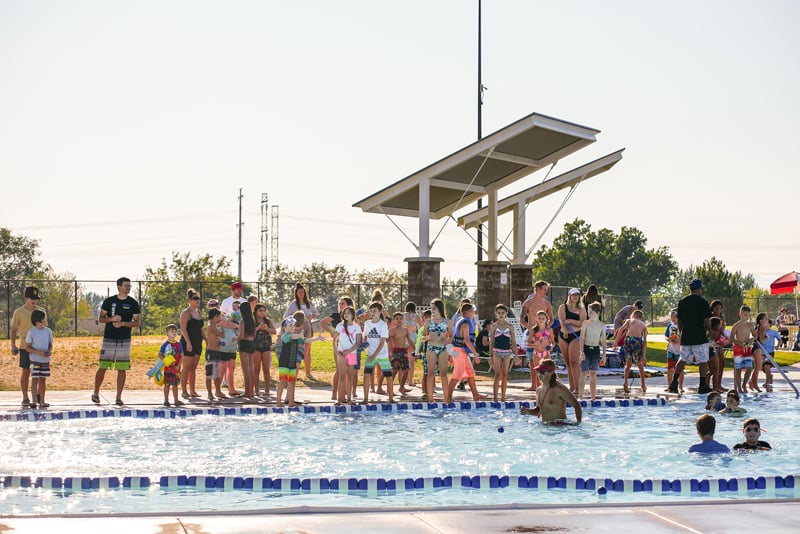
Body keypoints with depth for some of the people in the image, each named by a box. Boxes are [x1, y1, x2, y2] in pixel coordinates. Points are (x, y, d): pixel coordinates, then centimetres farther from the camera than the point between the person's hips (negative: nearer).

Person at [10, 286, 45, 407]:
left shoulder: (41, 311, 8)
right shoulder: (19, 312, -3)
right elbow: (14, 330, 2)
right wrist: (13, 345, -5)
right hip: (25, 347, -3)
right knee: (25, 372, 2)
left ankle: (35, 396, 12)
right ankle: (25, 398, 9)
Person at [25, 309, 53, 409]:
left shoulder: (48, 331, 2)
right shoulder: (31, 332, -10)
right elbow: (27, 347, -8)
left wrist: (50, 351, -11)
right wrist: (38, 352, -20)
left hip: (45, 360, 4)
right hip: (35, 360, -4)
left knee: (43, 380, 8)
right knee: (35, 379, -7)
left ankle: (42, 401, 14)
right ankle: (34, 401, -5)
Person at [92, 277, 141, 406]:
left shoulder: (133, 303, 3)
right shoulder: (109, 301, 3)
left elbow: (136, 323, 0)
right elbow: (100, 319, 5)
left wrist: (122, 323, -16)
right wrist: (112, 319, -14)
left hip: (124, 340, 0)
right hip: (108, 339, 0)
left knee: (122, 369, 0)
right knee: (102, 367, 0)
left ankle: (118, 398, 5)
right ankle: (96, 393, 15)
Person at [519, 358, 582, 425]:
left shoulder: (559, 389, -11)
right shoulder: (539, 390, 11)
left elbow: (576, 405, -9)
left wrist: (578, 422, -20)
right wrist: (527, 411, 7)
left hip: (560, 425, -8)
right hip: (545, 425, 8)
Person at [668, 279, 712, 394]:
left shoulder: (681, 302, 9)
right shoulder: (702, 302, -8)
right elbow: (707, 321, -10)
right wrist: (710, 331, 7)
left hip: (685, 337, 5)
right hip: (699, 337, -5)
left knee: (683, 359, 12)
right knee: (703, 361, 3)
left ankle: (674, 382, -3)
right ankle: (703, 386, 3)